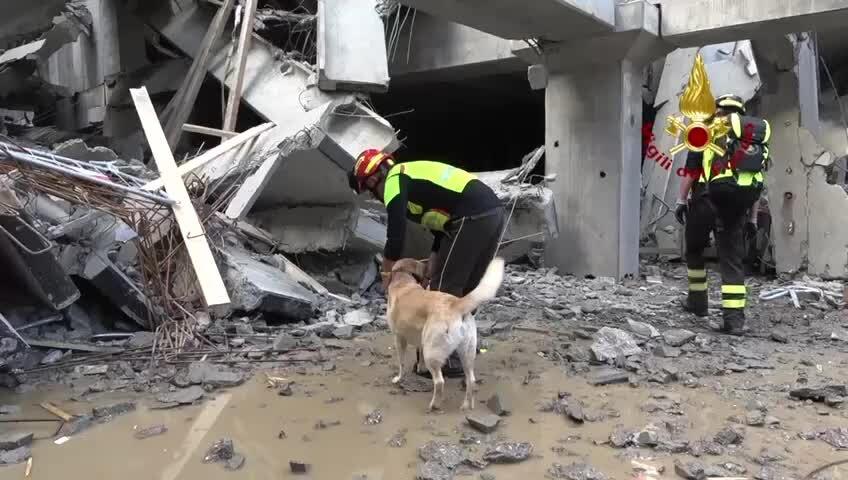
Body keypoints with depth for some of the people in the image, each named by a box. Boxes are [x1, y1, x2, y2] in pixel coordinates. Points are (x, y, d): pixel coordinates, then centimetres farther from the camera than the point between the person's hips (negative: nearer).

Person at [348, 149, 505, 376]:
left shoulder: (394, 180, -1)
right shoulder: (414, 173, 27)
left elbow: (396, 235, -7)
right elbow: (443, 220, 26)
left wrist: (387, 273, 6)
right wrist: (434, 260, 20)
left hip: (472, 218, -9)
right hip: (494, 212, 10)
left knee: (445, 287, 1)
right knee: (465, 287, 20)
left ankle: (448, 361, 6)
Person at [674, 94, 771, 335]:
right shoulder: (758, 132, 20)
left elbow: (691, 169, -1)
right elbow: (759, 173, 19)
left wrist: (681, 200, 2)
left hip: (709, 196, -4)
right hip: (740, 203, 4)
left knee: (694, 249, 18)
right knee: (732, 258, 6)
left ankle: (697, 300, 26)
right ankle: (734, 319, 0)